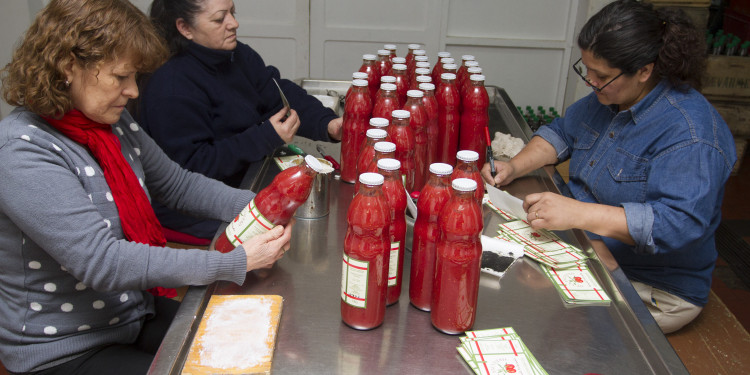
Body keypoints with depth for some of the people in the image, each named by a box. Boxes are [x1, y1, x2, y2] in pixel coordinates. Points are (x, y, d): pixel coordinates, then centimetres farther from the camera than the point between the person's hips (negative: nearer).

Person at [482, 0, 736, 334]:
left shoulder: (691, 134, -25)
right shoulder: (608, 96, 3)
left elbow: (680, 223, -34)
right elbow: (563, 132, 16)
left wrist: (578, 214, -41)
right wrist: (514, 167, -3)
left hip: (653, 292, -8)